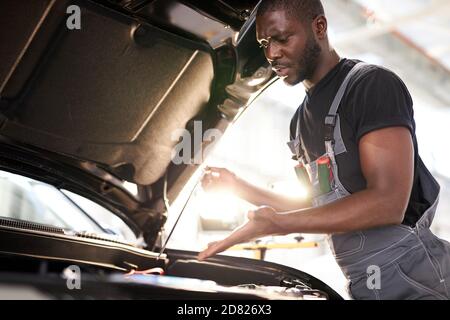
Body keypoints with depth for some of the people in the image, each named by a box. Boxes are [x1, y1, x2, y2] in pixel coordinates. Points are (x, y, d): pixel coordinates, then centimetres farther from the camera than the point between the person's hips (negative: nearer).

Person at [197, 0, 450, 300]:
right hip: (363, 280, 8)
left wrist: (278, 224, -24)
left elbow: (388, 203, -22)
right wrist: (239, 187, 14)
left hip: (408, 275, -8)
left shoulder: (372, 84, -12)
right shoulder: (300, 121, 14)